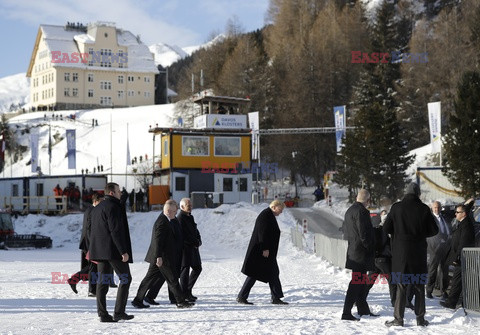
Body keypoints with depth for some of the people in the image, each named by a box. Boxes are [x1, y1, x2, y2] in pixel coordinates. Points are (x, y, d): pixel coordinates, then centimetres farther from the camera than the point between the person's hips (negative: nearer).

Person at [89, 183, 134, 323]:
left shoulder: (96, 208, 18)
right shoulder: (113, 207, -12)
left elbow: (93, 231, 21)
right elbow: (116, 231, -19)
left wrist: (94, 252, 23)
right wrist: (124, 251, -18)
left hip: (99, 251, 9)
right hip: (113, 250, -9)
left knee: (102, 280, 7)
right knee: (125, 278, 0)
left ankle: (103, 314, 4)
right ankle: (119, 312, -4)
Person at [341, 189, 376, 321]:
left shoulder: (349, 211, 13)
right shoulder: (361, 211, -18)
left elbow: (345, 230, 20)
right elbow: (364, 233, -21)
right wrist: (370, 248, -12)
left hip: (353, 250, 10)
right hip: (361, 253, -10)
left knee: (361, 281, 18)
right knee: (356, 282, -7)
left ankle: (363, 309, 28)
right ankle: (346, 313, -8)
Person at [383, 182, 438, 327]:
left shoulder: (396, 207, -6)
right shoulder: (424, 209, -5)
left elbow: (386, 228, -3)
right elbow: (434, 230, 0)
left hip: (400, 252, 0)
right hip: (418, 253, 0)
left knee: (401, 286, 4)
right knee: (419, 286, 9)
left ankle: (398, 318, 2)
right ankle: (420, 318, 11)